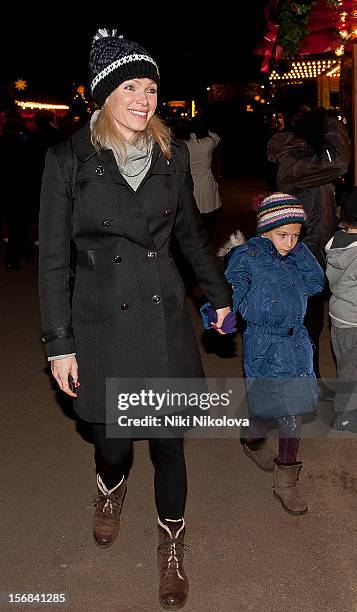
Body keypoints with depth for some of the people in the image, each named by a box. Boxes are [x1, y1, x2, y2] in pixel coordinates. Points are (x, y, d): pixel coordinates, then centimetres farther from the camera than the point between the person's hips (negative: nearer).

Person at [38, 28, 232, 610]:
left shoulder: (172, 155, 3)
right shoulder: (69, 161, -7)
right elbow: (54, 258, -5)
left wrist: (220, 294, 18)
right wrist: (59, 344, -6)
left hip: (164, 318, 2)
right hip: (101, 324, -2)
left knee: (168, 442, 8)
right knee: (112, 444, 8)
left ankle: (172, 546, 35)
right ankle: (112, 490, 48)